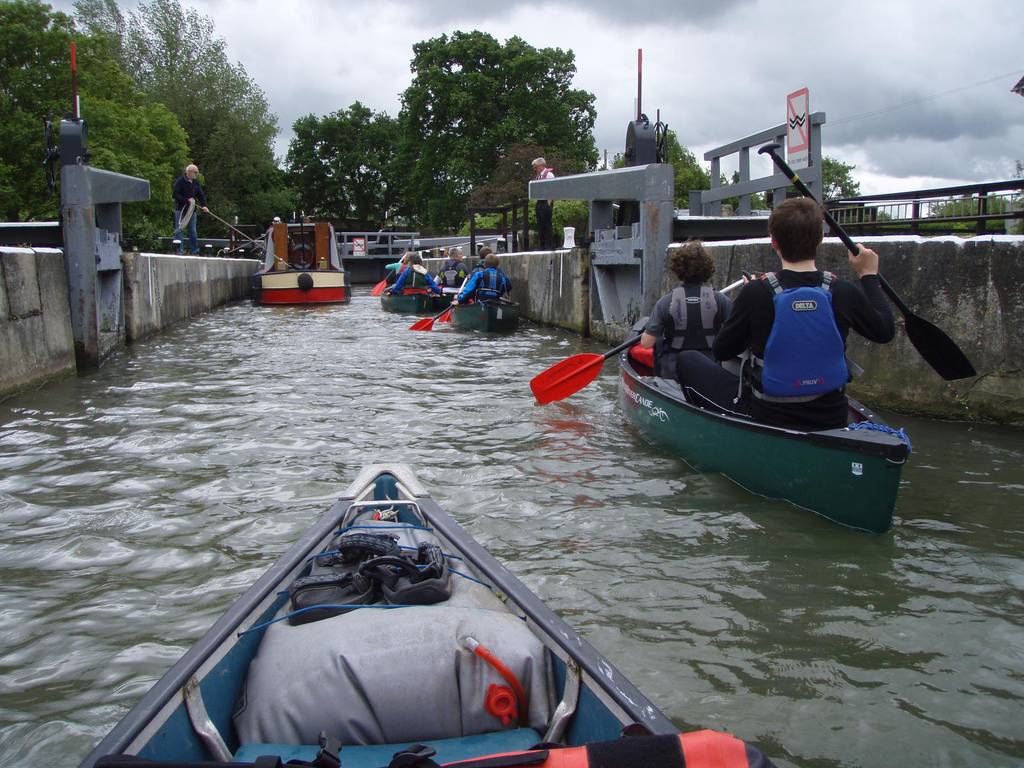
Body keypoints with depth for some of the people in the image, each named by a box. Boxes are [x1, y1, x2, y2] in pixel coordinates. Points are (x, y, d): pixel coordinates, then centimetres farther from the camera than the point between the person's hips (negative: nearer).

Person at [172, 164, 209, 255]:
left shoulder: (196, 182, 10)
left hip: (191, 210, 5)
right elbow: (175, 194, -12)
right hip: (180, 209, -5)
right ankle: (179, 250, 0)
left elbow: (201, 194, 10)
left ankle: (194, 250, 13)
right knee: (179, 230, -3)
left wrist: (203, 205, -6)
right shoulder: (180, 181, -8)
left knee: (193, 231, 8)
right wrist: (187, 199, -18)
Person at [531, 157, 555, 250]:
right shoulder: (538, 176, 16)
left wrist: (549, 204, -15)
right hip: (539, 203, 8)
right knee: (540, 225, 9)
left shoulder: (549, 174, -8)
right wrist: (536, 204, 12)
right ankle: (543, 246, 15)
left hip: (546, 203, -8)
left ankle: (550, 246, -1)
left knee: (546, 224, -6)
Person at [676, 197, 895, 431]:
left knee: (688, 360, 14)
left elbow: (721, 351, -6)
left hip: (765, 419, -3)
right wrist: (869, 275, 19)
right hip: (832, 421, 4)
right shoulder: (844, 293, -11)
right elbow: (885, 331, 8)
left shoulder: (756, 293, -19)